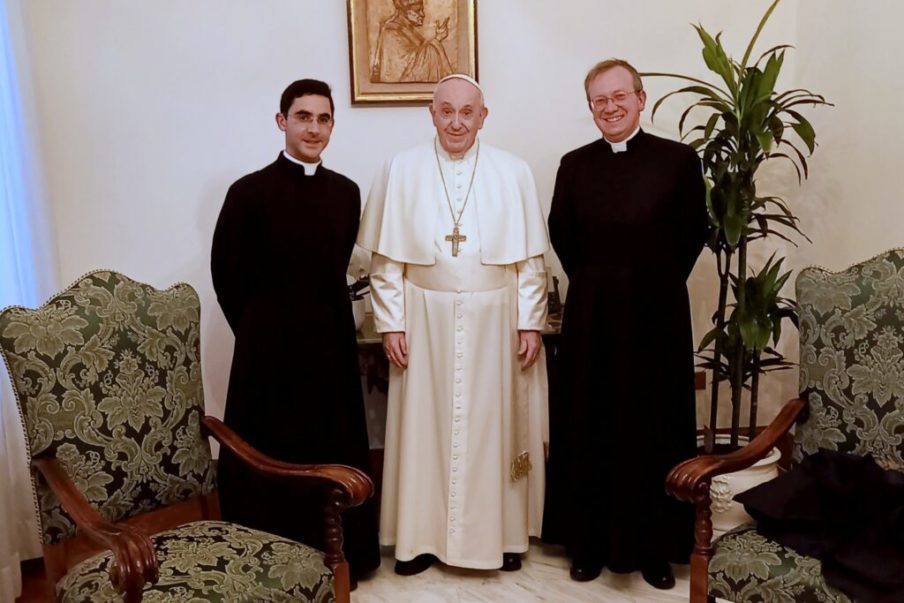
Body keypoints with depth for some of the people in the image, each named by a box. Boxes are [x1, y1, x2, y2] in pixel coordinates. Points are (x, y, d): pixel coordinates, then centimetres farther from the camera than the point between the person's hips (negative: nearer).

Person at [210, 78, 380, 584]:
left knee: (337, 455, 13)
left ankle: (340, 556, 31)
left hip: (334, 345, 4)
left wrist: (325, 323, 9)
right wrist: (263, 332, 3)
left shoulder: (346, 192, 5)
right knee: (271, 461, 7)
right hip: (271, 349, -4)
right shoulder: (249, 192, -9)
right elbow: (228, 277, -3)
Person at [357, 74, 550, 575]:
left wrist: (531, 322, -3)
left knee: (495, 425, 10)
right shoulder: (402, 170, -1)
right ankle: (421, 535, 24)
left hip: (495, 320, 1)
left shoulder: (513, 172, -1)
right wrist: (391, 322, -5)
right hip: (426, 319, 0)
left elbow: (531, 258, 1)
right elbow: (385, 258, 0)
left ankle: (502, 532, 27)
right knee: (424, 427, 8)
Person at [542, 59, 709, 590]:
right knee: (587, 430, 7)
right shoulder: (575, 165, 4)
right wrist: (596, 283, 9)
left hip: (657, 314, -2)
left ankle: (656, 546, 23)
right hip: (591, 316, 2)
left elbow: (695, 231, 5)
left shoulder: (679, 159, -2)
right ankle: (591, 542, 22)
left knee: (656, 430, 7)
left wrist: (655, 282, 6)